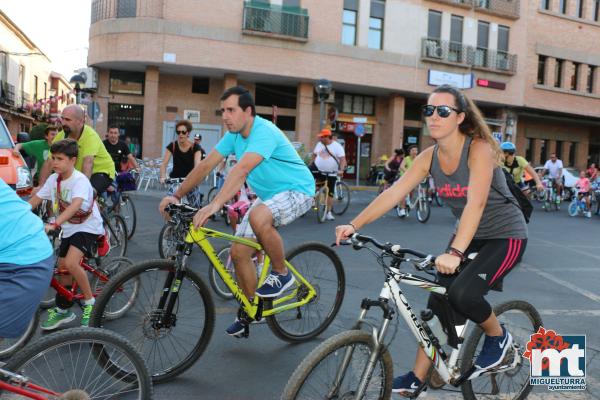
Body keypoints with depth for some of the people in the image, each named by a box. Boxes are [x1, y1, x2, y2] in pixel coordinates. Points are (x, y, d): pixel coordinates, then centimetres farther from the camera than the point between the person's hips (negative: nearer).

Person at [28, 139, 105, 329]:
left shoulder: (80, 180, -23)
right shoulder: (53, 179, -2)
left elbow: (75, 205, -38)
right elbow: (34, 200, 4)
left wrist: (54, 224, -49)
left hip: (87, 227, -7)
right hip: (68, 229, 7)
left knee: (71, 263, -26)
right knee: (62, 269, 11)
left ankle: (89, 302, -7)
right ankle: (62, 310, 27)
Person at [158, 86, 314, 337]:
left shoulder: (264, 132, -26)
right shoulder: (234, 135, 0)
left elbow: (241, 170, -40)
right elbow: (205, 166, 0)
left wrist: (215, 205, -49)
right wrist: (177, 196, -6)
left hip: (297, 191, -8)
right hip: (268, 195, 8)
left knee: (258, 217, -38)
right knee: (239, 252, -1)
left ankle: (281, 274, -14)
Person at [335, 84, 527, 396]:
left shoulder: (479, 149, -23)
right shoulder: (429, 157, -6)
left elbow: (476, 203, -36)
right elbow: (394, 193, -12)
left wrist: (455, 252, -48)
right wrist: (354, 225, -23)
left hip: (505, 236, -6)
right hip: (469, 234, 6)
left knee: (463, 293, -26)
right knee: (438, 303, 1)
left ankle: (498, 336, 6)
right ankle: (418, 377, 14)